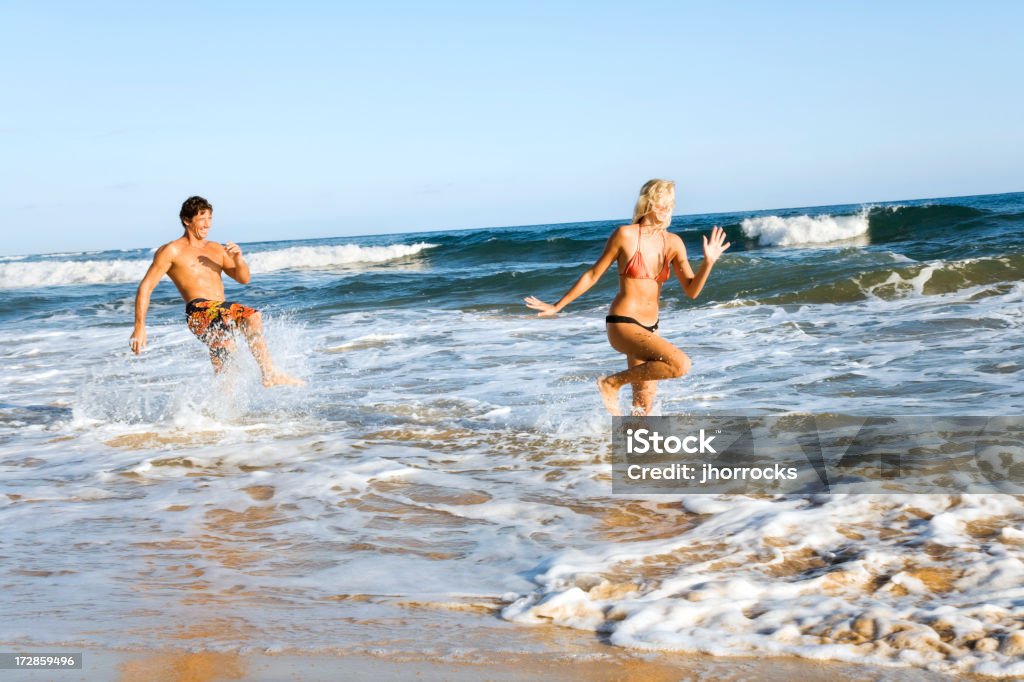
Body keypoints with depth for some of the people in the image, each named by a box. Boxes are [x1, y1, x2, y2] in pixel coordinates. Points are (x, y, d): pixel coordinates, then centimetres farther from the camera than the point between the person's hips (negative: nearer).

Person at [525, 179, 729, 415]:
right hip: (622, 324, -6)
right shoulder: (625, 235, -9)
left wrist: (708, 262, -16)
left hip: (649, 328, 6)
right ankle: (613, 383, -8)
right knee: (680, 364, -25)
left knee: (643, 406, 10)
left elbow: (692, 290, 2)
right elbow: (593, 275, 0)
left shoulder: (673, 243, 4)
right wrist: (557, 306, 4)